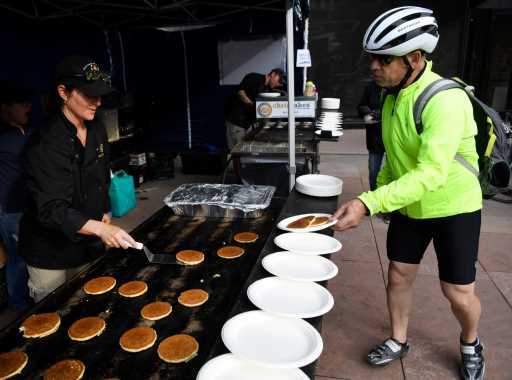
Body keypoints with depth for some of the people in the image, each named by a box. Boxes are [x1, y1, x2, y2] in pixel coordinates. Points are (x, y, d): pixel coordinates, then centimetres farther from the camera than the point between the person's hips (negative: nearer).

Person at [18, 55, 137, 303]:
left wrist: (105, 211, 10)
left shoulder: (97, 130, -1)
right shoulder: (45, 143, -24)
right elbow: (51, 209, -30)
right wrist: (100, 228, -43)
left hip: (89, 244, 6)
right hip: (50, 253, -6)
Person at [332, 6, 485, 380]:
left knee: (458, 291, 5)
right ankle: (398, 340, 35)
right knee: (399, 276, 12)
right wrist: (380, 191, 4)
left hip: (452, 207, -6)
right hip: (408, 206, 6)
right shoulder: (393, 95, -2)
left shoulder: (446, 100, -28)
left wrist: (368, 204, -45)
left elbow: (430, 174, -38)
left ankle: (471, 344, 37)